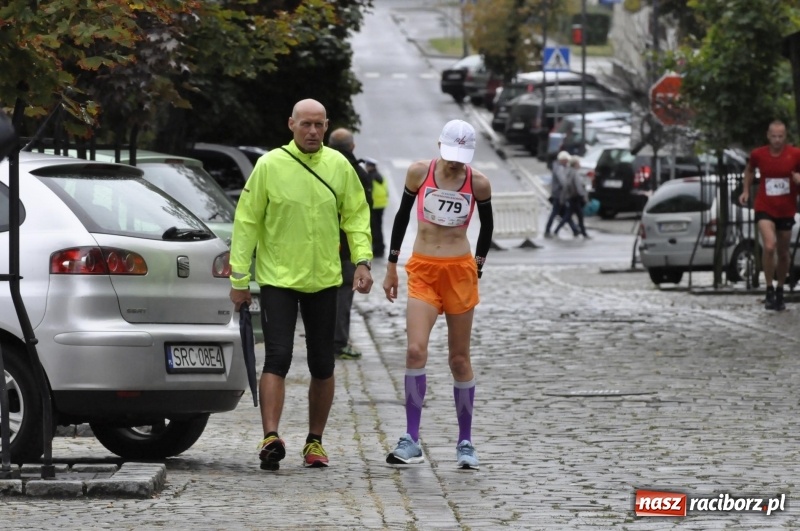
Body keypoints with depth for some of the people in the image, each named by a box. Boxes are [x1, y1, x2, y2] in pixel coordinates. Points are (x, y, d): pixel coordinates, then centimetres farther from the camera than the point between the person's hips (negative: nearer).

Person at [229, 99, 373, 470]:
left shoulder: (339, 166, 2)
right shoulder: (269, 166, -6)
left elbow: (356, 216, 9)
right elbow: (246, 221, -3)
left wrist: (362, 260, -6)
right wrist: (239, 278, -4)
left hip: (323, 280, 3)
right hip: (278, 279, -3)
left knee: (322, 365, 8)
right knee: (277, 358, -15)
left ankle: (315, 441, 19)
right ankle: (270, 438, -22)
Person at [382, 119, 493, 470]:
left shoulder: (478, 183, -2)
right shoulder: (419, 172, -2)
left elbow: (487, 225, 14)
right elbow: (402, 216, 11)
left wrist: (477, 267, 10)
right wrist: (391, 266, 13)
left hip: (460, 271, 0)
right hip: (423, 270, 0)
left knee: (459, 358, 5)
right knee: (416, 350, -16)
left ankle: (465, 442, 15)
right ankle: (411, 441, -15)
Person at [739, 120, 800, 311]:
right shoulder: (758, 154, -4)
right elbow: (749, 169, 17)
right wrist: (746, 190, 8)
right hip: (765, 209, -2)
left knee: (783, 253, 12)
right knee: (769, 246, -23)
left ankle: (780, 292, 31)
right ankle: (769, 291, -11)